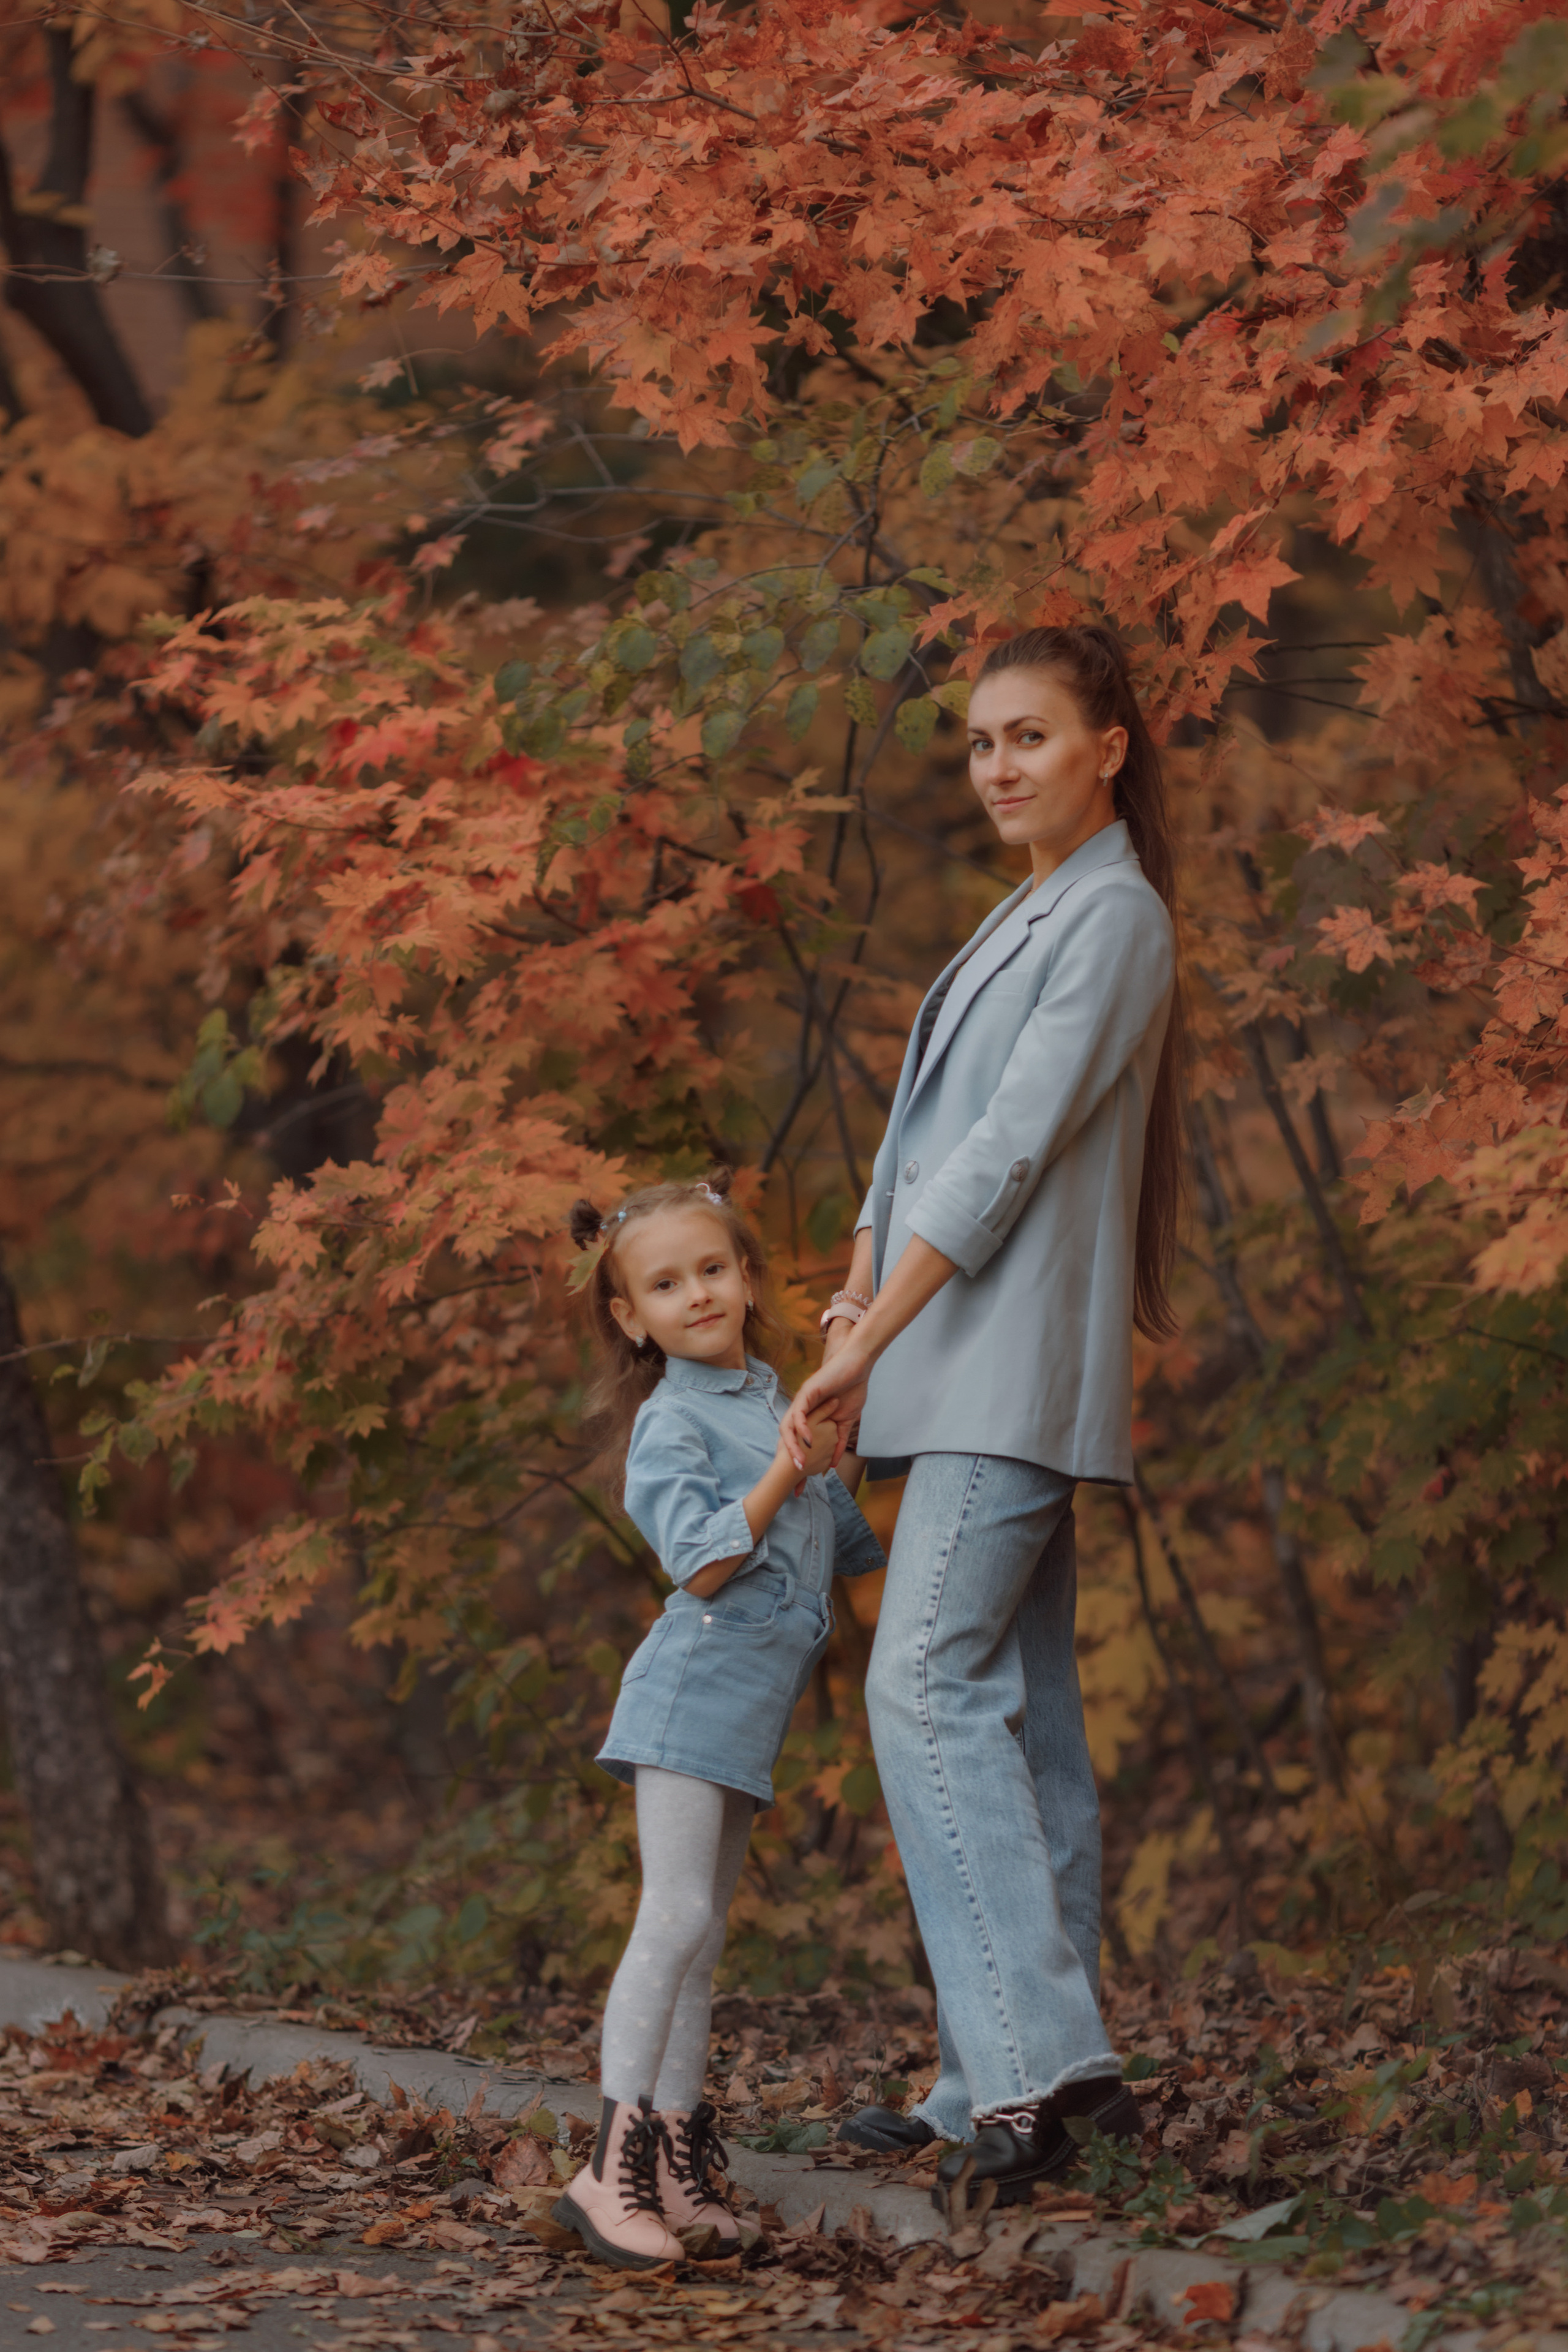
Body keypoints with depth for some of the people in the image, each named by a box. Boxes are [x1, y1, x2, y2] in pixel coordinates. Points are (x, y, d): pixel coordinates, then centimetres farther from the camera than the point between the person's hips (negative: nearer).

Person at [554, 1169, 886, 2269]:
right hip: (695, 1687, -8)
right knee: (677, 1918, -16)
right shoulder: (671, 1422, -7)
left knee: (704, 1936, 8)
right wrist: (785, 1475, -20)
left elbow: (849, 1545, 22)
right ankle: (614, 2167, -19)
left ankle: (676, 2165, 10)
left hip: (753, 1704, 8)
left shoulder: (778, 1401, 17)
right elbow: (703, 1565, -16)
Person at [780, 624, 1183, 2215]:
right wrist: (850, 1317, 8)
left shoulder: (1115, 921, -9)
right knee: (1015, 1710, 8)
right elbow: (918, 1143, 19)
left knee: (928, 1682, -18)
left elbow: (1009, 1152, -16)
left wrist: (866, 1348, -18)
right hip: (964, 1369, 9)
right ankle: (1006, 2087, 10)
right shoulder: (1020, 922, 20)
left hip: (1018, 1360, -9)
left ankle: (1042, 2053, -23)